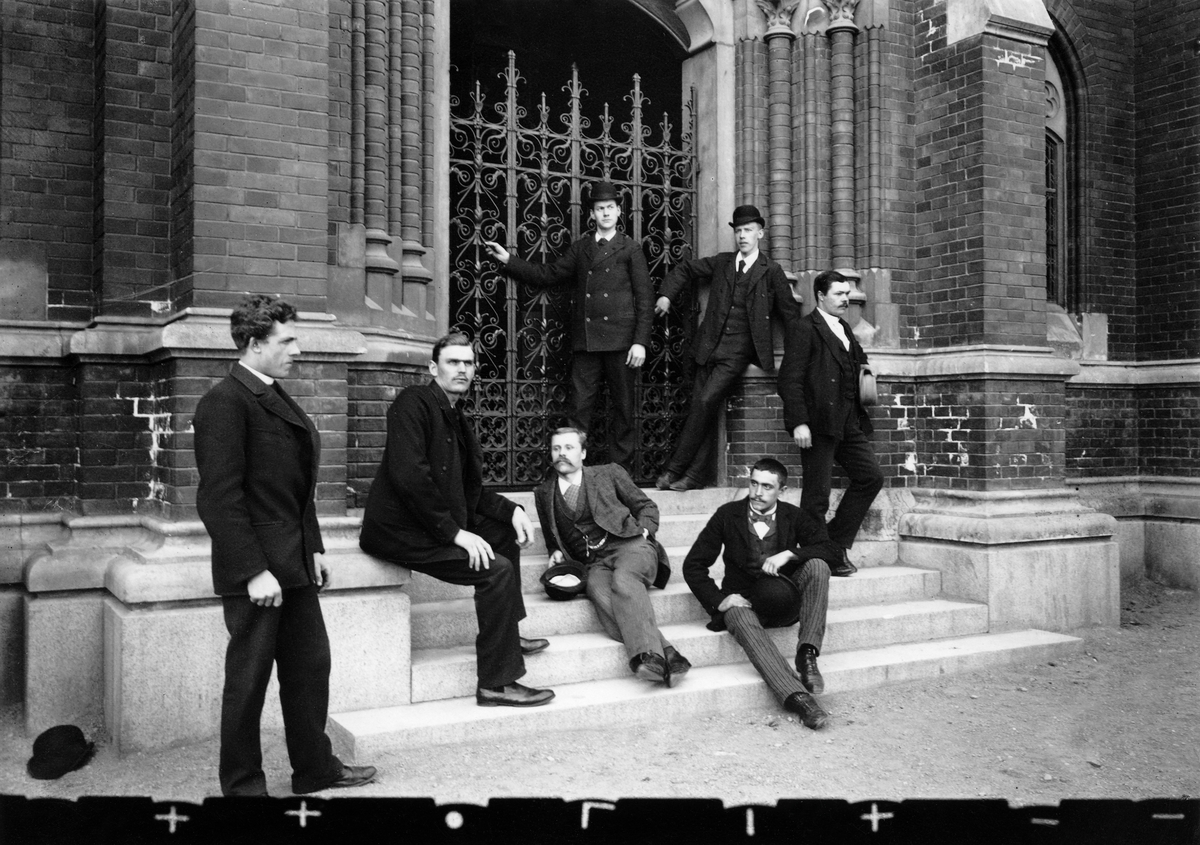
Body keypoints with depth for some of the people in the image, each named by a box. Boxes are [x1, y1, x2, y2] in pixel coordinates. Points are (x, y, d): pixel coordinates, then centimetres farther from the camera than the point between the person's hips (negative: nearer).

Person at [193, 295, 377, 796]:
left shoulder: (276, 398, 14)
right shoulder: (225, 403, -14)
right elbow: (219, 497, -18)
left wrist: (314, 547, 12)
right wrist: (254, 571, -20)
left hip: (295, 565, 9)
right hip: (255, 571, -9)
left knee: (311, 665, 16)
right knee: (249, 679, 5)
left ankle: (316, 768, 30)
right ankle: (242, 785, 20)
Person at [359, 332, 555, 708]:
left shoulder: (455, 416, 16)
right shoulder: (413, 402, -13)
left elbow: (467, 489, 19)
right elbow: (408, 475, -25)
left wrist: (511, 510, 3)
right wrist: (454, 531, -24)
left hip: (437, 522, 10)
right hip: (399, 531, -10)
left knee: (506, 530, 15)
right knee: (497, 570, -19)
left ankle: (507, 633, 23)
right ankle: (496, 684, -12)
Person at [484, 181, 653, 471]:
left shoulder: (630, 248, 5)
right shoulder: (580, 248, 17)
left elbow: (645, 298, 0)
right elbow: (546, 275, 17)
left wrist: (640, 342, -9)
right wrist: (508, 259, 8)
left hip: (620, 340, -3)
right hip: (585, 342, 3)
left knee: (623, 408, 3)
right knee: (579, 407, 0)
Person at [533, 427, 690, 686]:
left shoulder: (608, 473, 15)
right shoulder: (544, 493, 22)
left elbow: (647, 506, 17)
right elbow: (552, 538, 31)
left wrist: (643, 532, -2)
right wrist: (556, 552, 9)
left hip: (629, 546, -1)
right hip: (593, 563, 2)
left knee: (623, 580, -37)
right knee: (599, 591, -34)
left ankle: (648, 655, -48)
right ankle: (665, 654, -43)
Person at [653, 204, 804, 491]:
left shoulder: (771, 272, 3)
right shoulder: (721, 263, 13)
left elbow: (790, 313, 7)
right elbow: (686, 270, 26)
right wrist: (667, 295, 12)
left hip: (738, 352, -4)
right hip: (710, 347, 4)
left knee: (706, 402, -17)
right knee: (704, 410, 1)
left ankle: (675, 468, -11)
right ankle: (699, 474, 7)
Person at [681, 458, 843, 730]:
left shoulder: (793, 516, 6)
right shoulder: (728, 514, 2)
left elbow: (829, 549, -6)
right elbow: (693, 565, 1)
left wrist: (789, 554, -21)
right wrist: (719, 600, -13)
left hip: (786, 602, 2)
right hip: (742, 599, -2)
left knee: (817, 565, -23)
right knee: (741, 619, -36)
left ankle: (807, 654, -26)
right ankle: (797, 698, -49)